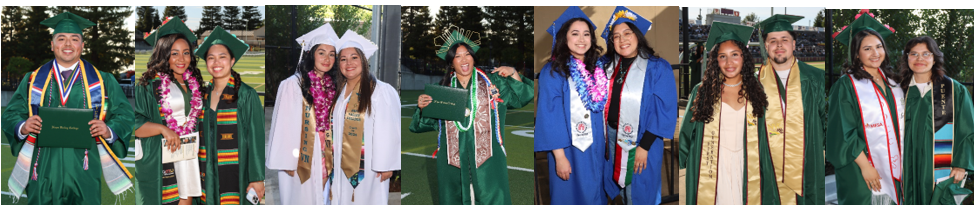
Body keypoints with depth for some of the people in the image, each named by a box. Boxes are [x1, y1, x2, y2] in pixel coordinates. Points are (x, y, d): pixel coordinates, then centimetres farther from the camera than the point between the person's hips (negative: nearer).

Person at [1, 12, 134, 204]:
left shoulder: (103, 81, 8)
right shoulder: (32, 80, 13)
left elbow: (124, 115, 3)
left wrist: (109, 130, -17)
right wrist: (22, 127, -13)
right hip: (43, 171, 1)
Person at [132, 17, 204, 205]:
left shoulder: (194, 83, 10)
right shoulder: (149, 86, -7)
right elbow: (134, 124, -13)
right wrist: (162, 128, -24)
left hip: (190, 153, 5)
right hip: (162, 158, -5)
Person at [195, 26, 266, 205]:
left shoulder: (246, 95, -8)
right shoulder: (203, 95, 8)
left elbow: (256, 139, -10)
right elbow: (200, 136, 14)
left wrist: (257, 178, -14)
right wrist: (197, 173, 12)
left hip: (237, 176, -5)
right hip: (209, 175, 5)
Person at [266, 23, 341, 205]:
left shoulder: (331, 87, 9)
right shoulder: (293, 84, -10)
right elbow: (284, 125, -11)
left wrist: (331, 159, 10)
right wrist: (287, 163, -13)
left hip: (324, 160, 5)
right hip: (300, 160, -5)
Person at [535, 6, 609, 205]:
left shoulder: (597, 69, 6)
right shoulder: (553, 71, -11)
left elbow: (604, 108, 13)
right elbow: (549, 115, -15)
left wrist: (607, 143, 10)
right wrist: (559, 156, -19)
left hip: (596, 148, 5)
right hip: (569, 148, -5)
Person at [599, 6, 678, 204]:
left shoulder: (658, 68, -14)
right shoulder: (610, 65, 3)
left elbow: (664, 111, -16)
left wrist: (644, 146, -19)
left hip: (640, 139, -5)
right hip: (612, 135, 5)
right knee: (619, 183, 19)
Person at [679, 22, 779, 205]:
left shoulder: (755, 92, 6)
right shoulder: (702, 92, 0)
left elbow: (762, 139, 8)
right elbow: (686, 135, 4)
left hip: (746, 169, 2)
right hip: (711, 172, -1)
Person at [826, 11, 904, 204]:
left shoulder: (892, 82, 10)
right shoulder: (845, 85, -9)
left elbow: (901, 122, 16)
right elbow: (843, 132, -13)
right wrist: (864, 165, -18)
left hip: (894, 168, 6)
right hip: (862, 173, -6)